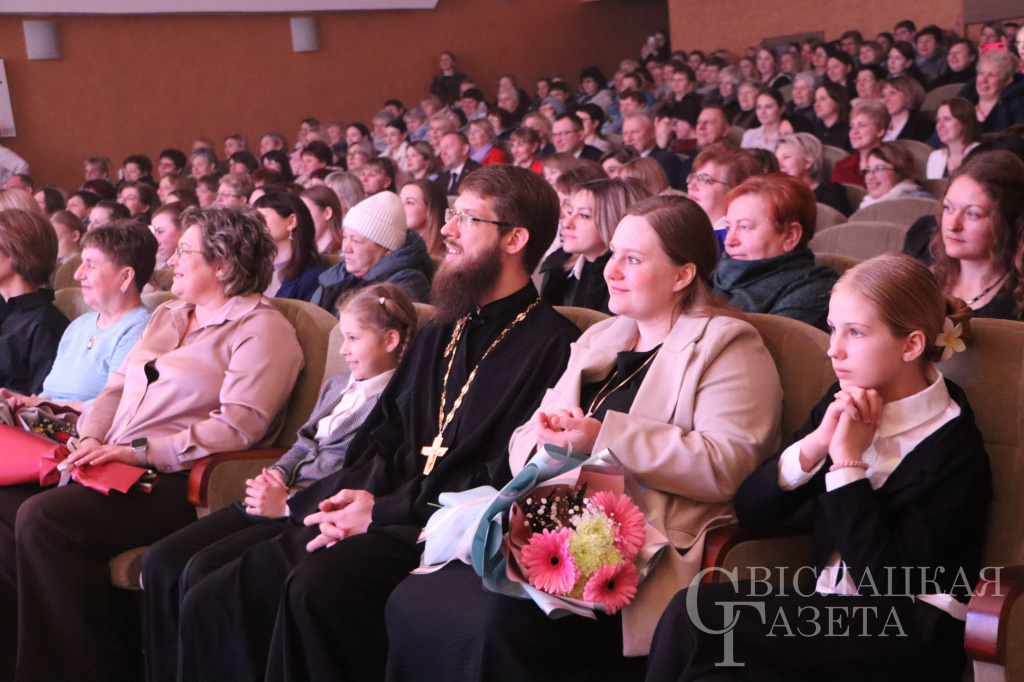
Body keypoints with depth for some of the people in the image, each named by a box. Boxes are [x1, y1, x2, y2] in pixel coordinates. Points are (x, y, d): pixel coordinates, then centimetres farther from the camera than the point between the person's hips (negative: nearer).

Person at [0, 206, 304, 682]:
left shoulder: (262, 330, -3)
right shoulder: (167, 317, 25)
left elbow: (238, 426, -16)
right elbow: (116, 387, 23)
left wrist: (141, 452, -19)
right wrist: (91, 438, 2)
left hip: (177, 481, -8)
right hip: (113, 465, 8)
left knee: (43, 517, -27)